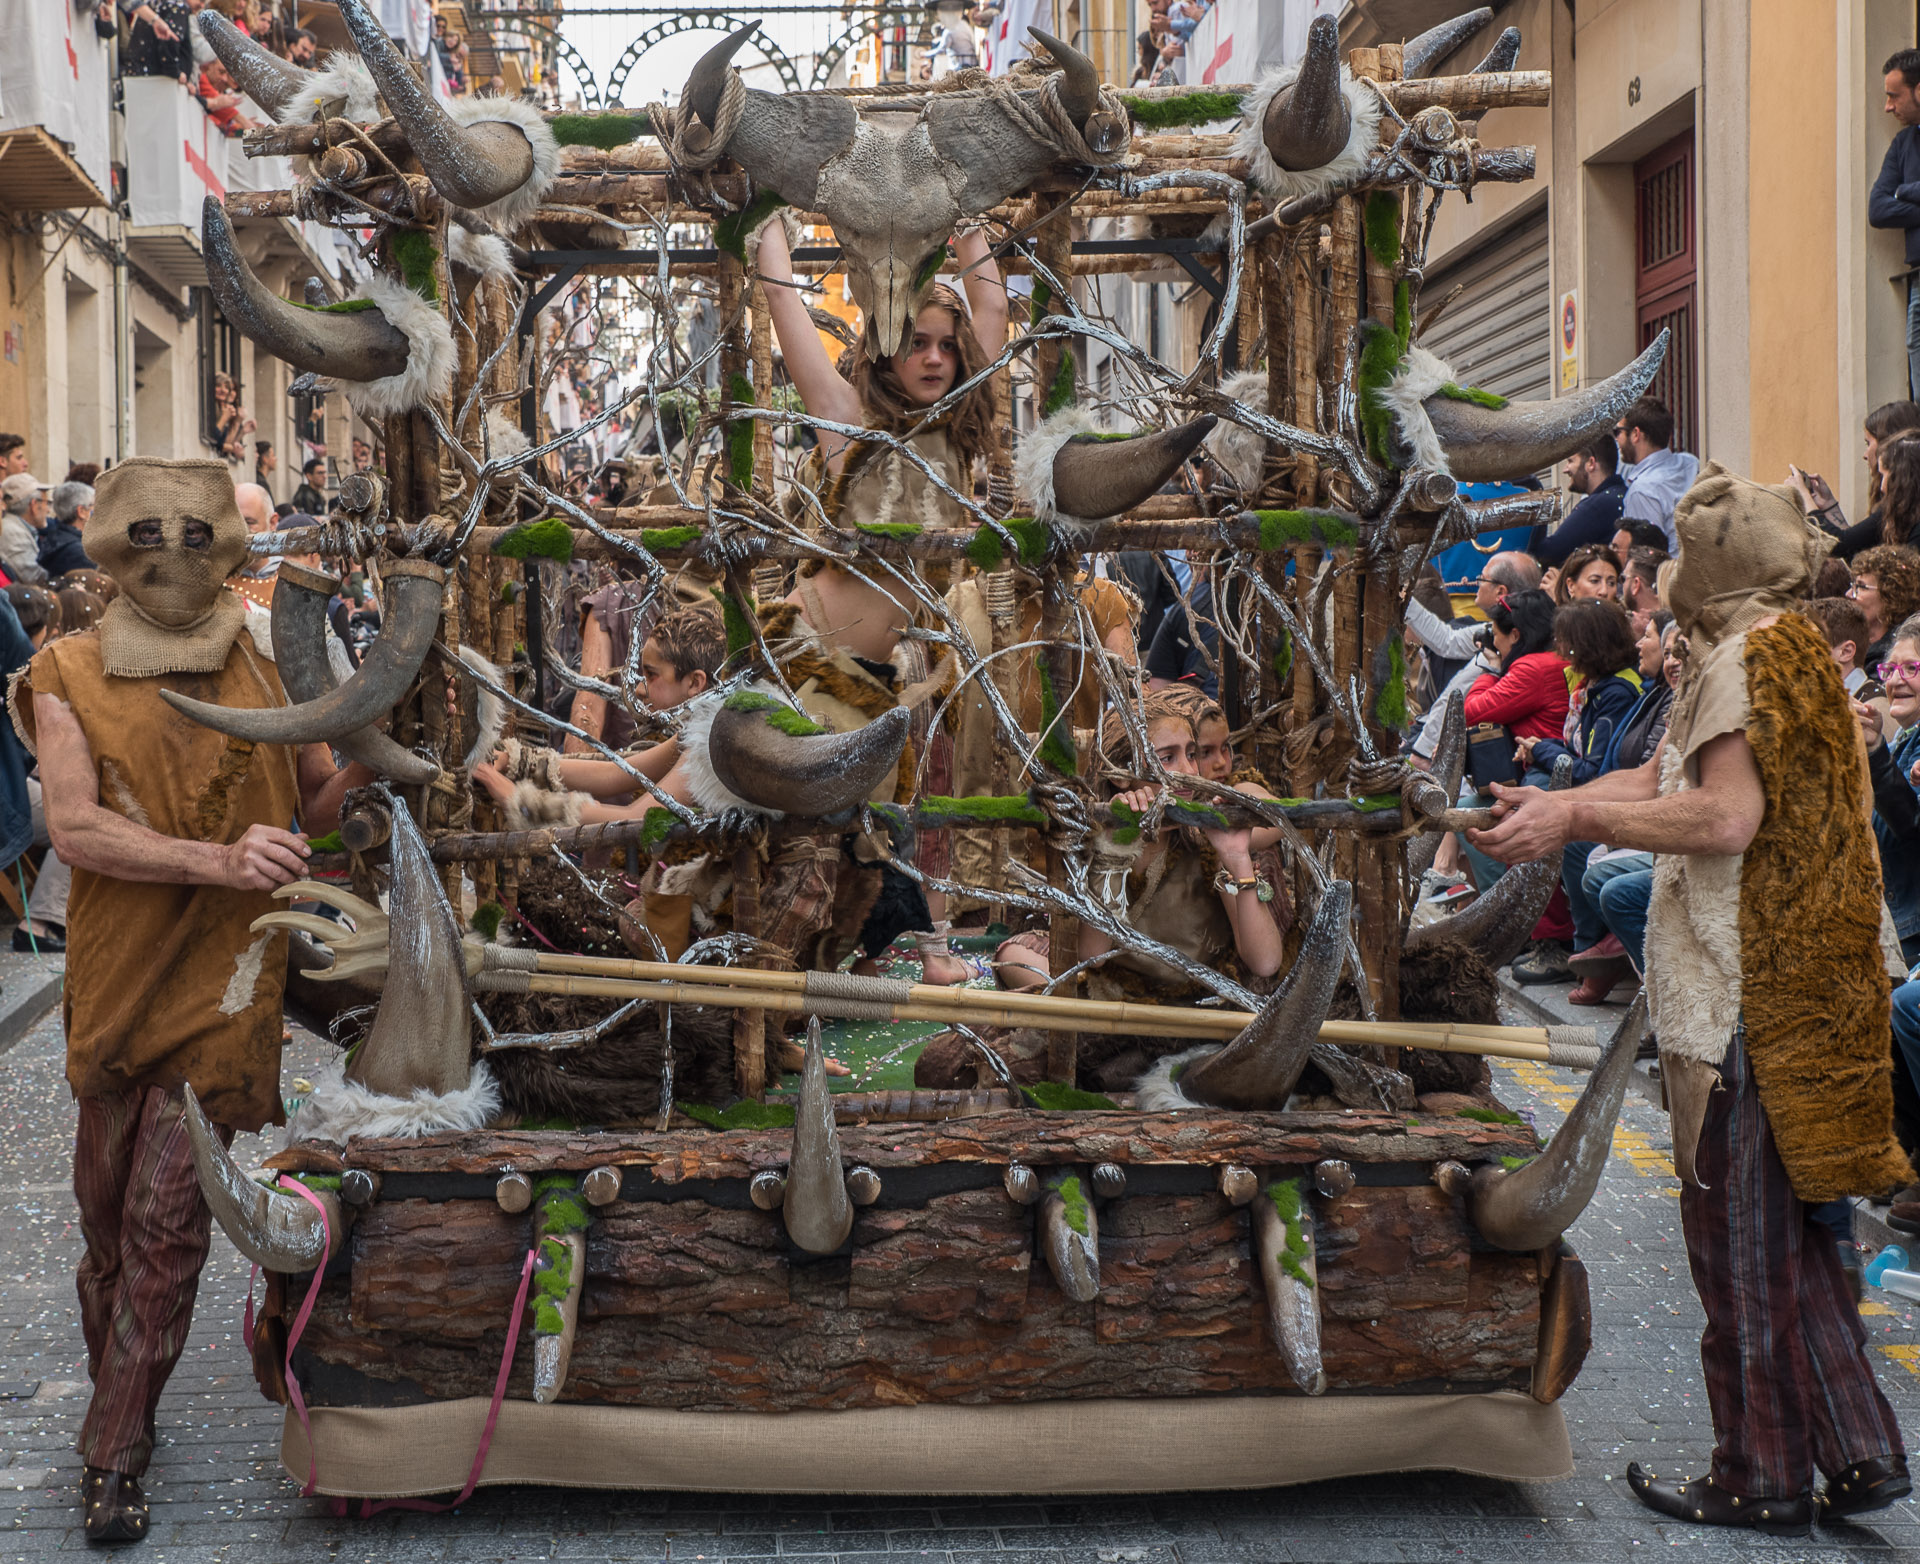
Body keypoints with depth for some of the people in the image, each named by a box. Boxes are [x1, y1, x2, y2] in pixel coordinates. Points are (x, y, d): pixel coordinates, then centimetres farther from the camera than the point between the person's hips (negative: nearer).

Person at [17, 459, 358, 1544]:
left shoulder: (265, 669, 4)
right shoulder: (71, 676, 2)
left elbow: (316, 807, 12)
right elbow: (74, 828, -11)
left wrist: (364, 764, -11)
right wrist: (222, 860, -24)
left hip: (226, 979, -1)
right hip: (119, 977, 1)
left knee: (164, 1221, -3)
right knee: (108, 1217, 12)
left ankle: (115, 1458, 7)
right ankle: (121, 1407, 33)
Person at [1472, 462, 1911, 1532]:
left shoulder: (1747, 659, -14)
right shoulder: (1791, 652, 17)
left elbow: (1727, 819, -24)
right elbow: (1665, 776, 15)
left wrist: (1578, 819, -17)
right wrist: (1552, 807, 7)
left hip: (1748, 1001, -10)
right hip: (1791, 990, 10)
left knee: (1743, 1239, 0)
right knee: (1787, 1228, 16)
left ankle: (1765, 1478, 10)